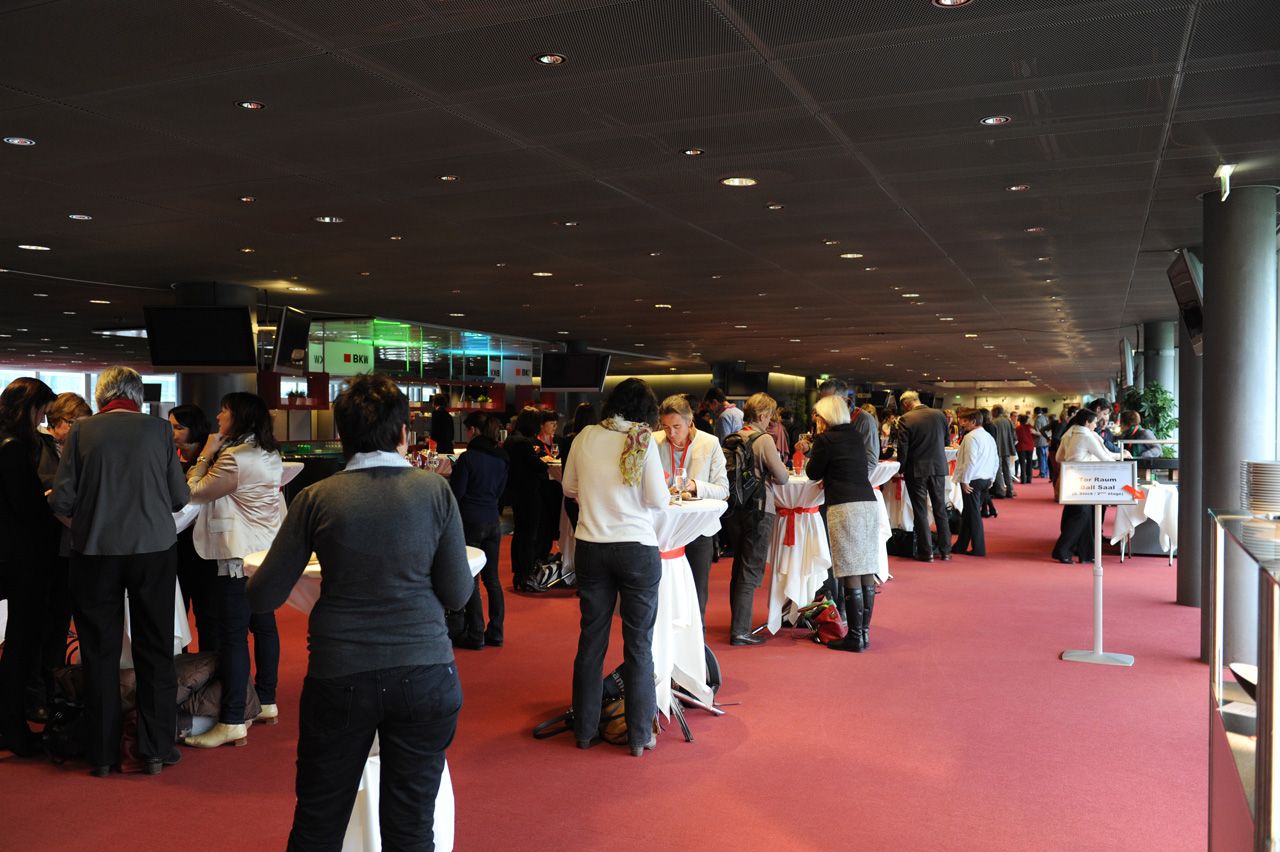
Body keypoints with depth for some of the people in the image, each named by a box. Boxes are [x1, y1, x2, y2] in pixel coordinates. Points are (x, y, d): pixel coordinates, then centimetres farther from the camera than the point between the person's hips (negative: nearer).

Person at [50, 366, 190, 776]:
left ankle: (102, 754, 18)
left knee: (100, 653, 11)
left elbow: (61, 502, -5)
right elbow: (180, 497, 0)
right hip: (154, 549, 0)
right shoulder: (160, 430, -3)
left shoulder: (81, 431, -4)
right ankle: (156, 750, 15)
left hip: (95, 553, 0)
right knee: (155, 652, 10)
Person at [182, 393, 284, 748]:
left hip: (239, 557, -10)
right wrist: (213, 455, 15)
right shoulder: (270, 455, 12)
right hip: (267, 552, 10)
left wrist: (205, 454, -3)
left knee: (233, 636, -7)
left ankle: (232, 722, -4)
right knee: (263, 625, 16)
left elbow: (196, 493, -11)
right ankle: (267, 703, 26)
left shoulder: (234, 458, -18)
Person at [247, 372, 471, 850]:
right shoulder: (435, 491, -4)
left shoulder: (316, 499, -4)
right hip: (424, 675, 0)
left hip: (339, 677, 0)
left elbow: (263, 598, -1)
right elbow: (457, 595, -1)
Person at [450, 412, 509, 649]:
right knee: (492, 577, 13)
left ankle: (475, 635, 7)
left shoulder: (468, 458, -15)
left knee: (470, 580, 2)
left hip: (470, 522, -6)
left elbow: (456, 493, -11)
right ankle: (496, 632, 17)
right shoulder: (500, 458, 5)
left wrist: (449, 481, 8)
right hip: (493, 521, 7)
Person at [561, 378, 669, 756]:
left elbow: (569, 488, 13)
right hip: (637, 548, -3)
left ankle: (585, 729, 23)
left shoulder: (586, 436, 2)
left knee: (591, 640, 13)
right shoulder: (643, 440, -8)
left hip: (591, 549, 3)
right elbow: (658, 500, -9)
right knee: (638, 645, 6)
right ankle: (640, 735, 13)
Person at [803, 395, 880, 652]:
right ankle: (864, 631, 15)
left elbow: (812, 473, 6)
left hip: (844, 507, -7)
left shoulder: (825, 439, -3)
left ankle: (855, 638, -2)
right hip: (869, 503, 7)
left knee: (851, 575, -5)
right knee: (867, 571, 8)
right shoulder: (857, 437, 17)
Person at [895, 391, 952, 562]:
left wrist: (902, 469, 0)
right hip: (938, 467, 4)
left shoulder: (905, 419, -11)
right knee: (940, 510, 12)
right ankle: (945, 551, 16)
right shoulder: (939, 415, 1)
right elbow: (946, 441, 12)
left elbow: (903, 447, -12)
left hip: (916, 469, -4)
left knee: (920, 511, 4)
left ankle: (926, 552, 5)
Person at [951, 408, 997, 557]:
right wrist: (991, 479, 23)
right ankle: (960, 546, 20)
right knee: (967, 514, 14)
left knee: (973, 514, -2)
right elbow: (995, 461, 17)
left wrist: (965, 480, -15)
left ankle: (979, 549, 2)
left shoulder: (971, 437, -14)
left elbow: (970, 461, -19)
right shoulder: (989, 436, 14)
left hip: (972, 481, -9)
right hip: (986, 480, 9)